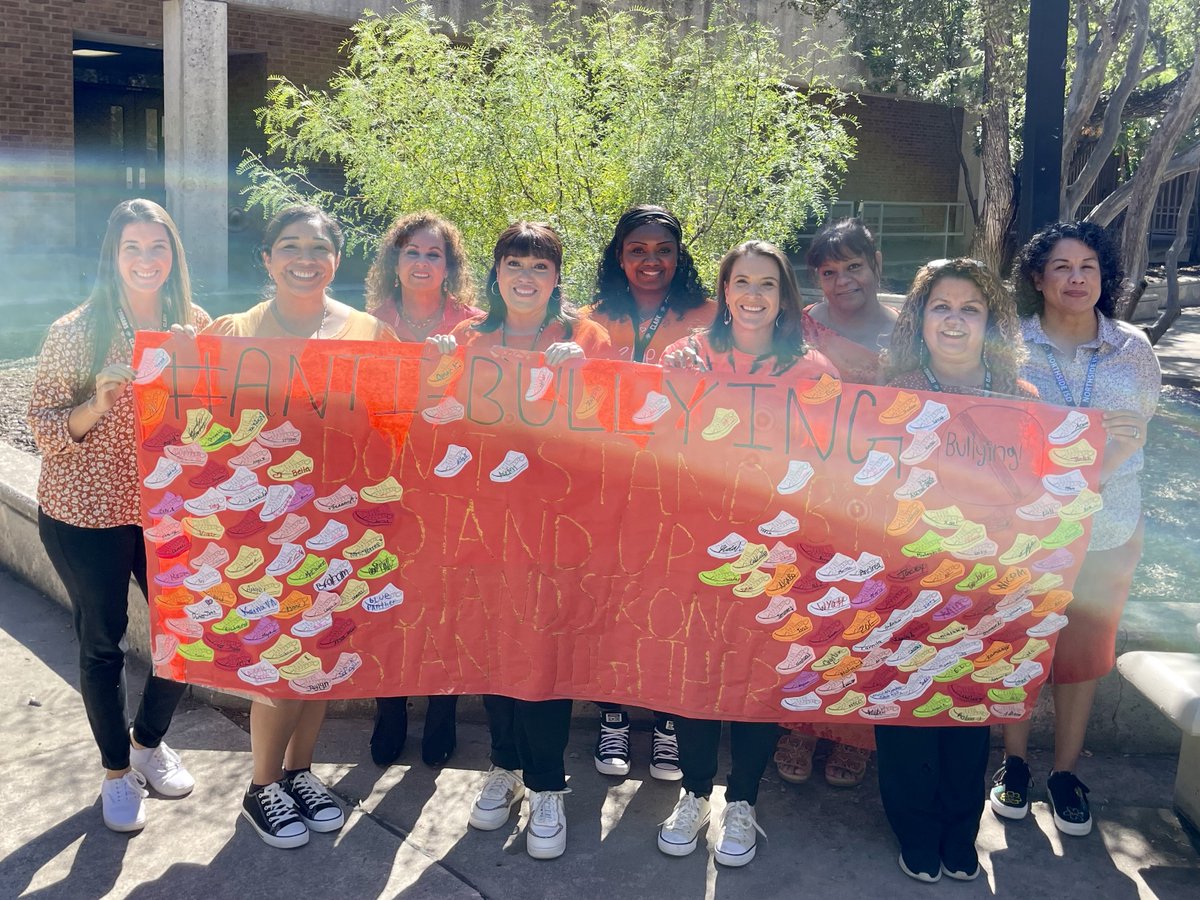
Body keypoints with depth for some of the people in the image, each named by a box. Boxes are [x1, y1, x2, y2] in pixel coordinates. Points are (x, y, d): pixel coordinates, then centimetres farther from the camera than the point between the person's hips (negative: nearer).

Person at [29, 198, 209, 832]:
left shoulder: (195, 325, -1)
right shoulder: (77, 331, -12)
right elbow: (43, 426, -9)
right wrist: (98, 404, -26)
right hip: (86, 512, -3)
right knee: (102, 640, 9)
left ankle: (149, 739, 36)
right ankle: (117, 770, 31)